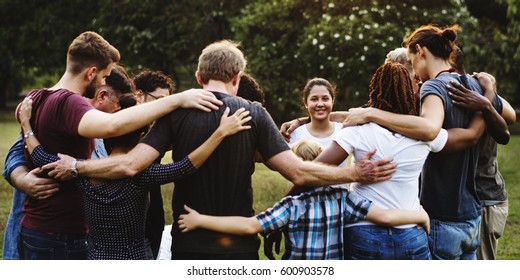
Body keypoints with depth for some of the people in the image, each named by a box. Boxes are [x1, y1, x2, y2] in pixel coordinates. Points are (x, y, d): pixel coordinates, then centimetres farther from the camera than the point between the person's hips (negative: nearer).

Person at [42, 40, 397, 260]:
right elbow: (298, 172, -11)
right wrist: (356, 173, -1)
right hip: (238, 246, 0)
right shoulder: (254, 113, -5)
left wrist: (74, 166, 1)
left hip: (189, 245, 1)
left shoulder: (177, 112, -4)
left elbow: (130, 166, -12)